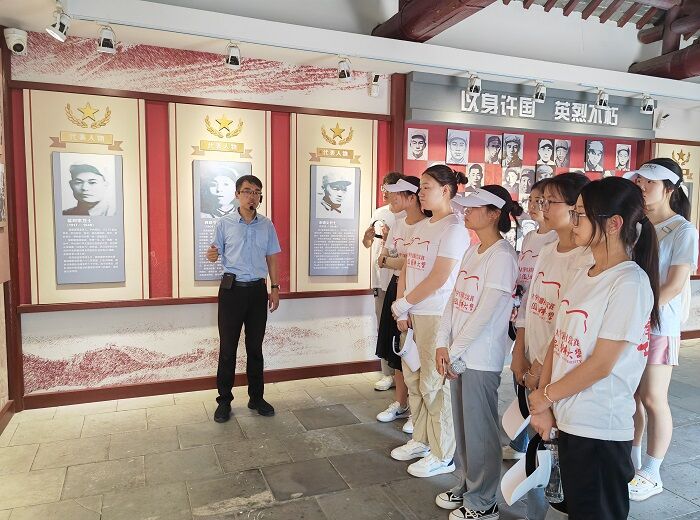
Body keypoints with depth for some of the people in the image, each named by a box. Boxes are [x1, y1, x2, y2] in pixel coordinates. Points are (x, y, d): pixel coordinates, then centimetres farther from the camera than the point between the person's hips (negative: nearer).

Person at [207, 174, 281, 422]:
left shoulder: (266, 225, 6)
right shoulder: (224, 224, -1)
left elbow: (272, 258, 11)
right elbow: (217, 254, 4)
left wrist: (275, 288, 7)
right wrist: (211, 256, -21)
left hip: (258, 290, 2)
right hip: (232, 290, -2)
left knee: (255, 347, 11)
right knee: (227, 348, 3)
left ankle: (256, 397, 23)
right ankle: (224, 401, 16)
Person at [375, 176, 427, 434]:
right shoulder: (398, 223, 10)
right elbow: (383, 258, 11)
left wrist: (391, 260, -9)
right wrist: (404, 261, -9)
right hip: (396, 287, 8)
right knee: (395, 350, 16)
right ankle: (400, 404, 34)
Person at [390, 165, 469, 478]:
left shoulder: (454, 229, -12)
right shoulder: (420, 227, 13)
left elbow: (438, 278, -19)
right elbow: (407, 269, 10)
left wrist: (402, 304, -12)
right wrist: (401, 308, 0)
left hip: (436, 316, -8)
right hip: (412, 314, 8)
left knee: (433, 385, 0)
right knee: (413, 380, 16)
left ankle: (442, 456, 16)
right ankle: (421, 440, 34)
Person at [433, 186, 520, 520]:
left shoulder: (503, 256, -15)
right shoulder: (472, 251, 10)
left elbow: (486, 311, -19)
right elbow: (454, 299, 9)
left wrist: (454, 351, -14)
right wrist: (442, 343, 1)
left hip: (481, 357, -8)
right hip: (457, 353, 8)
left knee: (479, 429, 6)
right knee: (462, 424, 18)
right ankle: (466, 487, 36)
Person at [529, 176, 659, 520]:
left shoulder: (630, 282, -17)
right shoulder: (581, 274, 6)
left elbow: (601, 364, -19)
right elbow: (557, 341, 4)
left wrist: (546, 396, -8)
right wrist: (544, 407, -2)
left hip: (600, 428, -7)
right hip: (564, 420, 7)